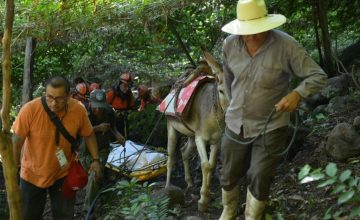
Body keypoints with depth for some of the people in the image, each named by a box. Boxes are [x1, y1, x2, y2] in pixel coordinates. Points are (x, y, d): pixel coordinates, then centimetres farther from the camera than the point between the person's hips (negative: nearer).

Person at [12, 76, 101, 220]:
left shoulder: (79, 110, -19)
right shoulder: (30, 109, -26)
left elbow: (88, 135, 0)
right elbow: (17, 142, -17)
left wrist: (95, 159, -5)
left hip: (63, 174, 1)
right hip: (33, 174, -1)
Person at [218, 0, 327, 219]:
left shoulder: (286, 45, -22)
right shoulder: (230, 44, -9)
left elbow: (318, 76, -16)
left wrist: (297, 94, -34)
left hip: (270, 127, -4)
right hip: (235, 124, 4)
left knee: (259, 180, 6)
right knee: (229, 175, 19)